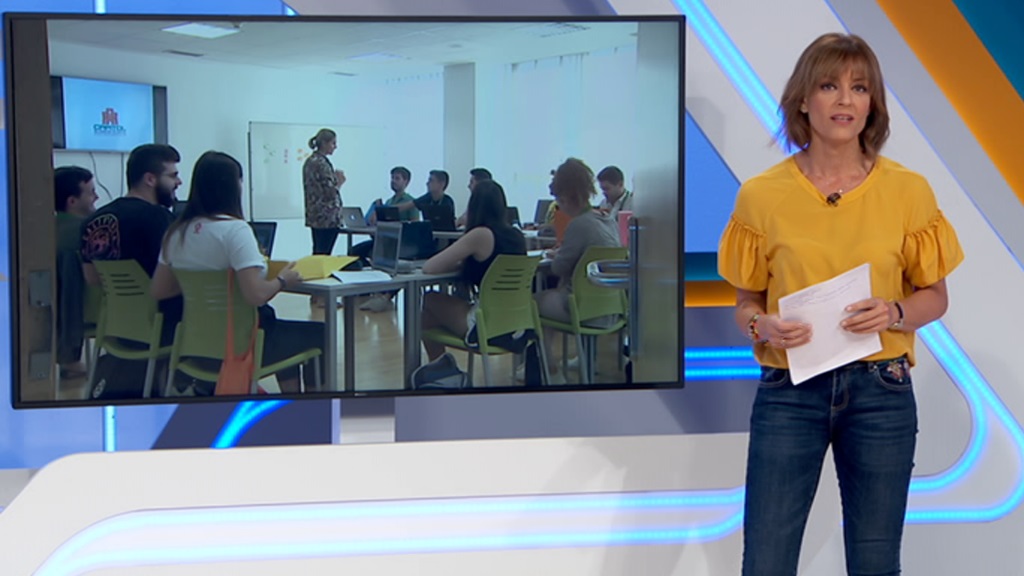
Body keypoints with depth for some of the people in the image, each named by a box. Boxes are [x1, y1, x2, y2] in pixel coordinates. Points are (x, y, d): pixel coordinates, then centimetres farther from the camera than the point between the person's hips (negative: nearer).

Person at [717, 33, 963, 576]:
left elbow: (934, 297, 8)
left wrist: (894, 313, -12)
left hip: (881, 392, 1)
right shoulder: (762, 194, -1)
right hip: (789, 391, 0)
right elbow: (746, 302, 7)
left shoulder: (908, 190, 0)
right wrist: (763, 325, -14)